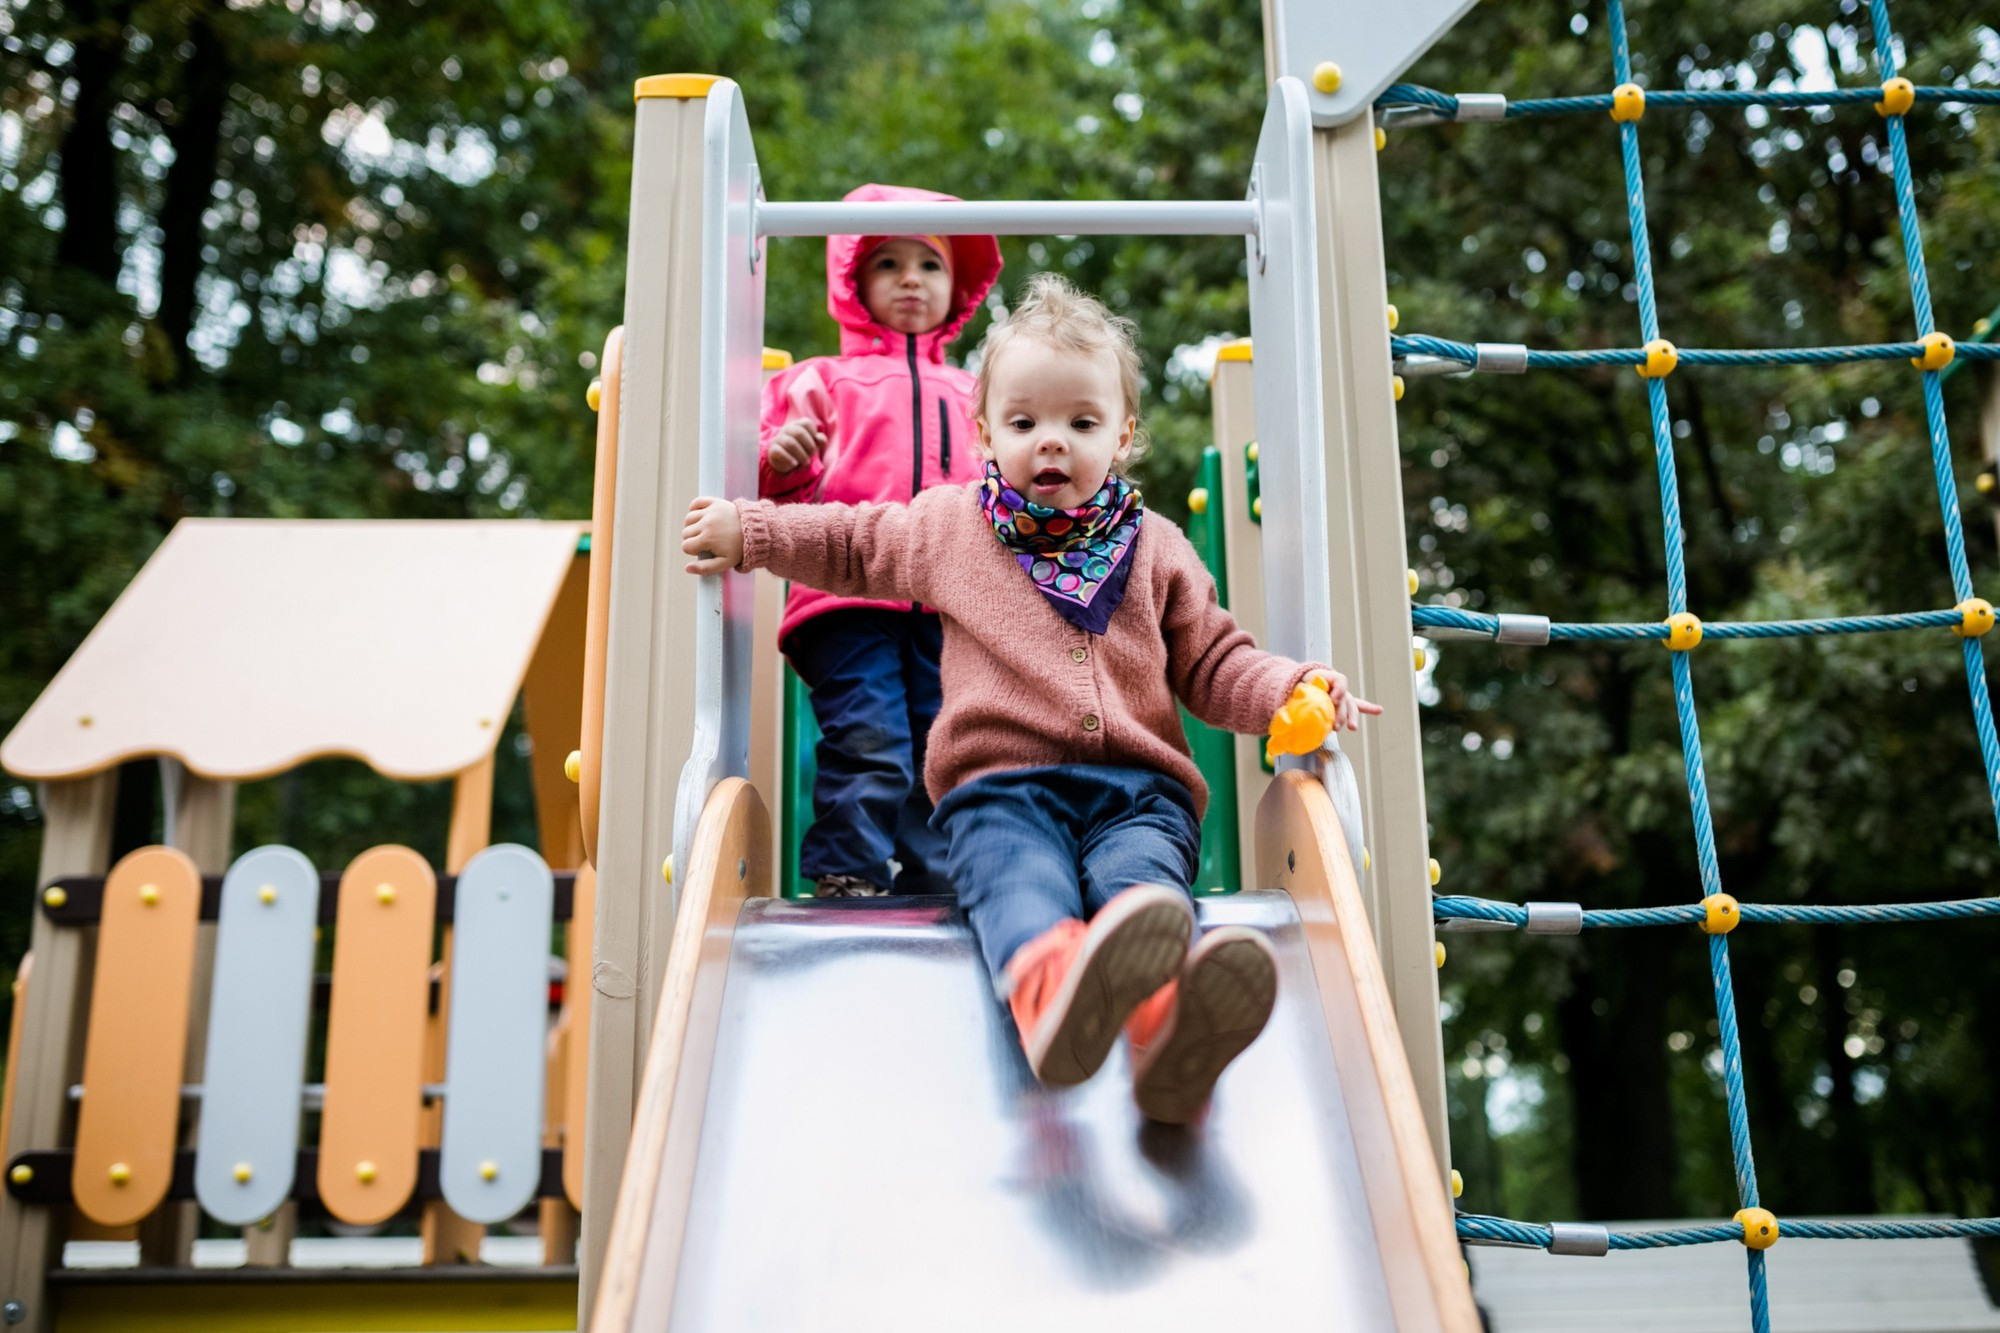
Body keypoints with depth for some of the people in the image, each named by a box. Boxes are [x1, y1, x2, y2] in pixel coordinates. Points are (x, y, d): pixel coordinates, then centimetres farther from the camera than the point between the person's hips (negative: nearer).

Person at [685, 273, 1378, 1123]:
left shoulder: (1155, 550, 21)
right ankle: (1048, 986, -72)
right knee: (1019, 875, -38)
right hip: (1001, 783, -1)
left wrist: (1289, 695, 3)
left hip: (1137, 787, 1)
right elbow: (852, 545, 36)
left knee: (1142, 875, -36)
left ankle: (1164, 1020, -67)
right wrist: (746, 531, 29)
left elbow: (1211, 664, 21)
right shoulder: (948, 528, 21)